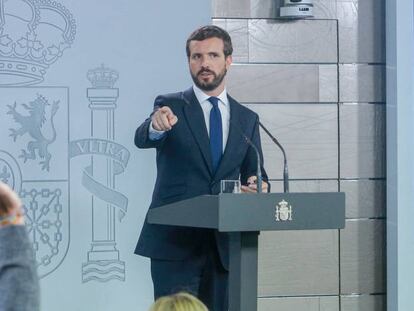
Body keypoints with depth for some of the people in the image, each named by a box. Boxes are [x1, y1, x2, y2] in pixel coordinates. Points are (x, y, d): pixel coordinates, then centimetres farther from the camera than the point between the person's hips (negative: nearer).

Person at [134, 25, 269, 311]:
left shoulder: (247, 119, 12)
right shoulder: (170, 106, 1)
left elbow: (255, 174, 12)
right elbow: (142, 139, -18)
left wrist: (258, 185, -13)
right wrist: (156, 126, -42)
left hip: (223, 245, 4)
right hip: (175, 243, -4)